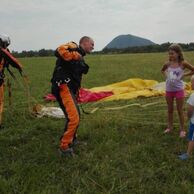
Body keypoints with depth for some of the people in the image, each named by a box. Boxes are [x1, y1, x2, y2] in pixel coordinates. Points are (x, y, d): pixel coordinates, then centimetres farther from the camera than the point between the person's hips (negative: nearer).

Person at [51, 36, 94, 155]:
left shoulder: (80, 57, 25)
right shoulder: (73, 47, -3)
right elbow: (59, 51, -25)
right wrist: (76, 56, -15)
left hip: (70, 89, 11)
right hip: (63, 87, -10)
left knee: (76, 116, 22)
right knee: (73, 118, -17)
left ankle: (72, 140, 43)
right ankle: (64, 146, -3)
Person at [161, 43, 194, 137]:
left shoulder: (183, 63, -12)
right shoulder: (167, 64, -3)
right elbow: (162, 70, 18)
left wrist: (183, 75, -10)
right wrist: (166, 75, 1)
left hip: (179, 90, -3)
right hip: (169, 90, 3)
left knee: (180, 110, 6)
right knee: (170, 110, 16)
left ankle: (182, 129, 19)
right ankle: (170, 127, 30)